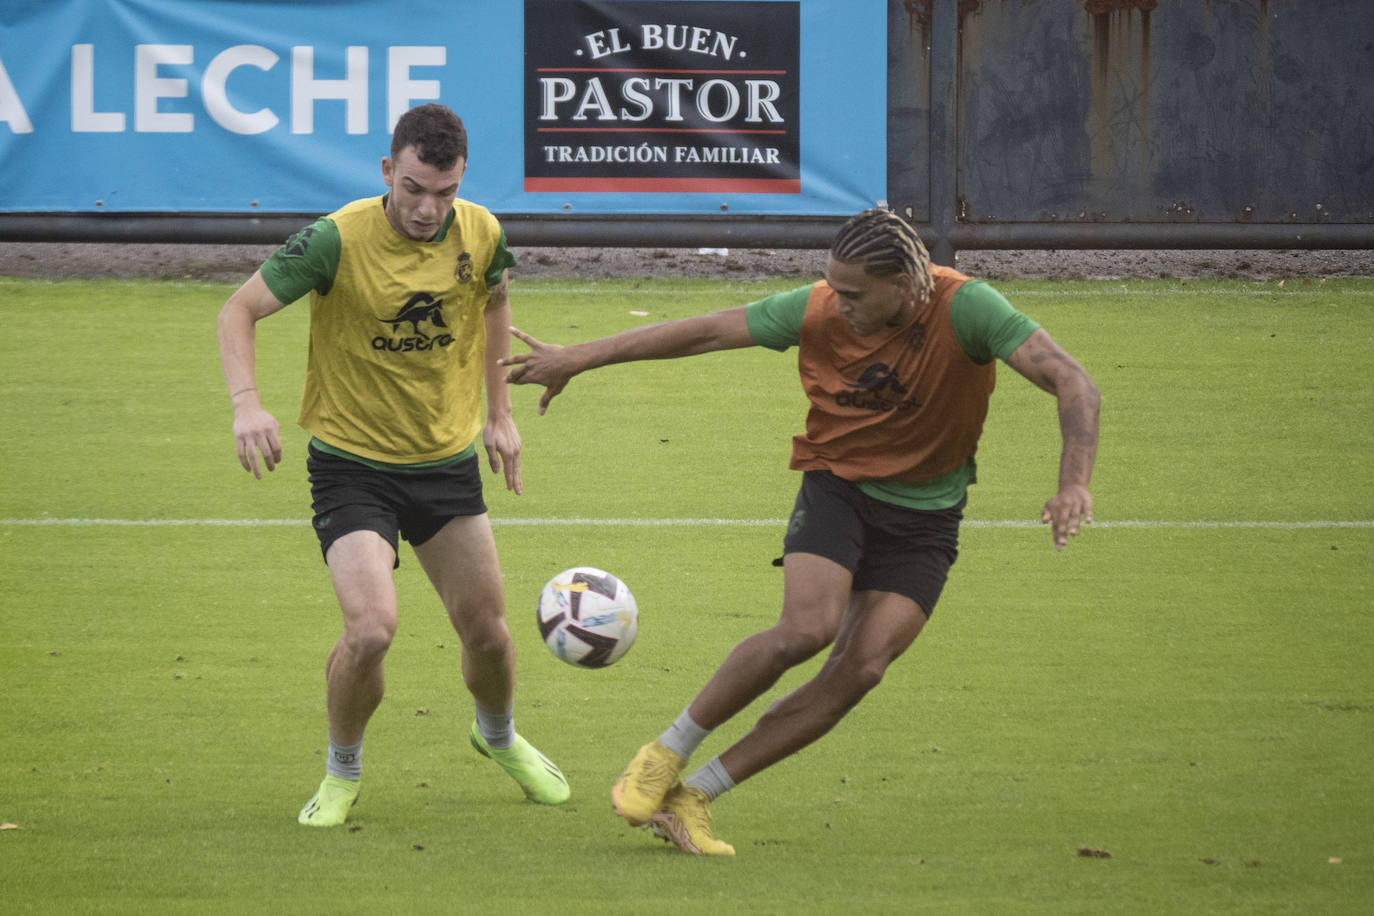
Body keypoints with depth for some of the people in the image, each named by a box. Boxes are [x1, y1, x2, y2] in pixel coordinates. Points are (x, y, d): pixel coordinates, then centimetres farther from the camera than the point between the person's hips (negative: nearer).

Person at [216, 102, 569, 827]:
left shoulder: (481, 235, -8)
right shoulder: (337, 239, -21)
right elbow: (240, 309, -16)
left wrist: (498, 413, 16)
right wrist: (246, 403, -31)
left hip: (448, 461, 4)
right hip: (351, 462, -4)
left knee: (486, 632, 9)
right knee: (371, 629, -21)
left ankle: (499, 737, 44)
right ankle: (342, 772, 7)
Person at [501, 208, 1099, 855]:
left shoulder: (966, 309, -23)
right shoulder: (818, 311, -15)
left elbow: (1071, 382, -27)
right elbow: (702, 333, -6)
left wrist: (1074, 485, -43)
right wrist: (577, 359, -3)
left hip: (925, 516, 0)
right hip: (837, 483, 0)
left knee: (862, 668, -14)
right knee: (808, 628, -26)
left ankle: (694, 797, -5)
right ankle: (666, 755, -7)